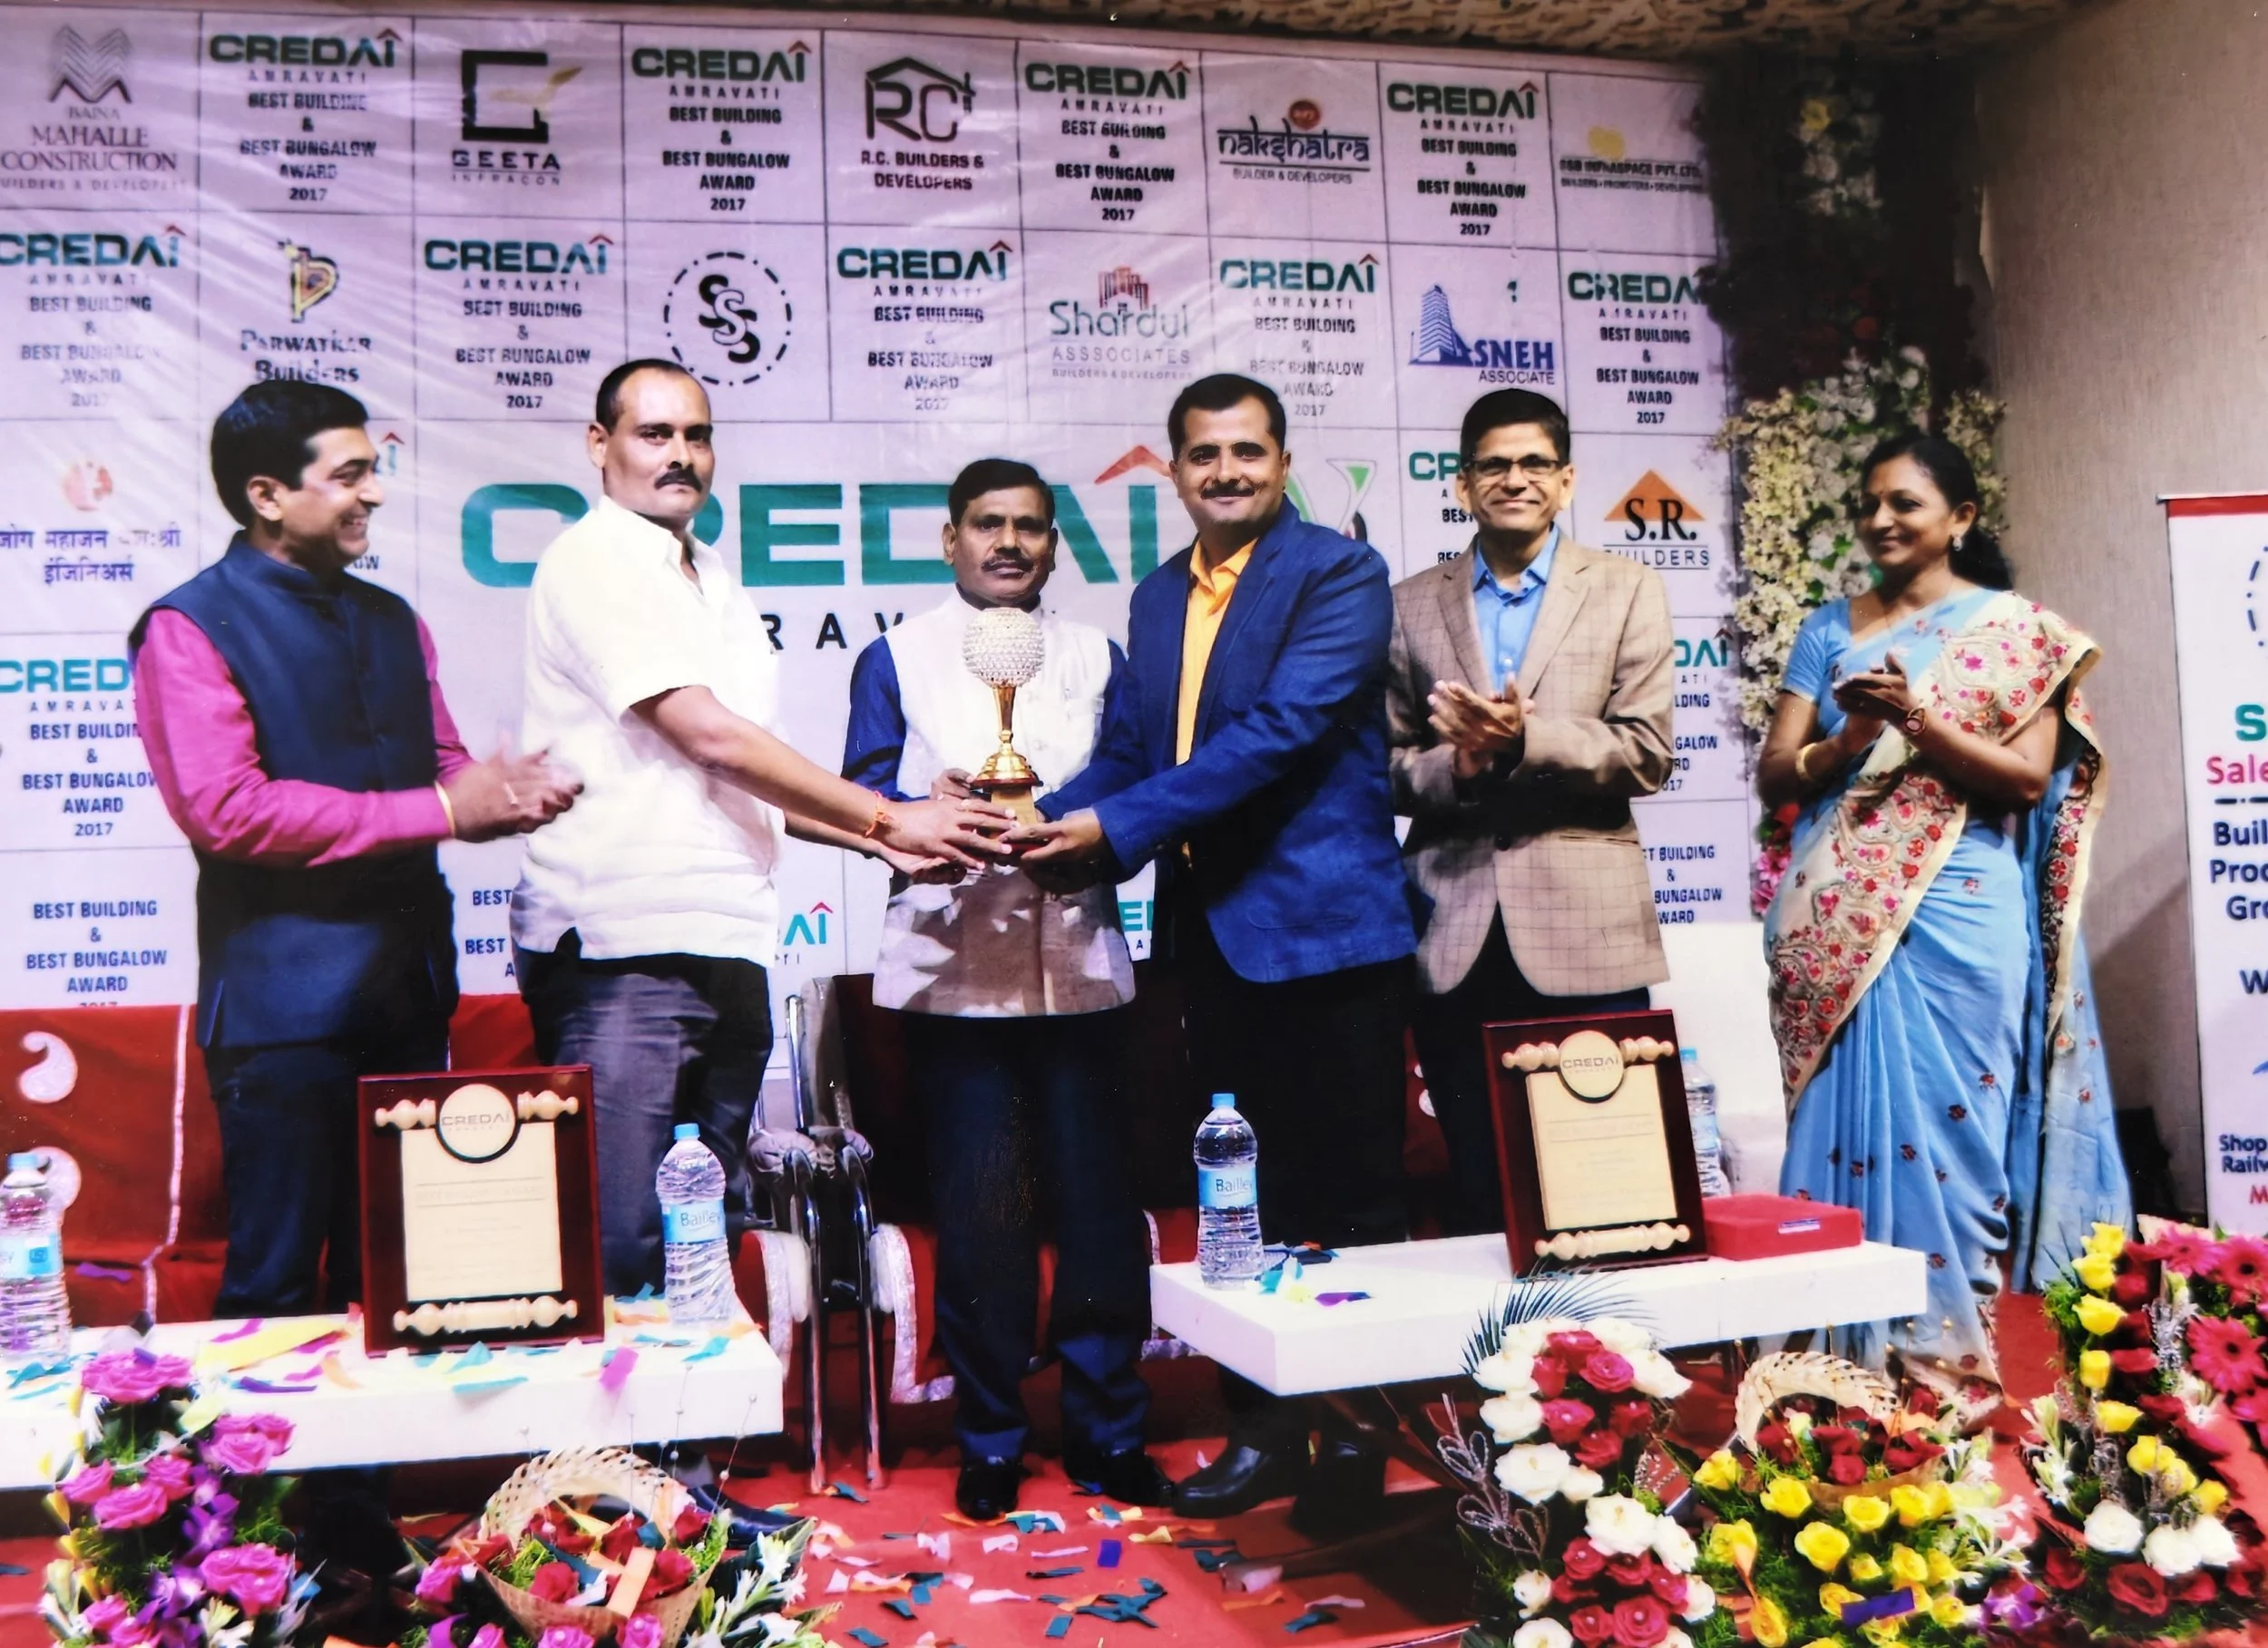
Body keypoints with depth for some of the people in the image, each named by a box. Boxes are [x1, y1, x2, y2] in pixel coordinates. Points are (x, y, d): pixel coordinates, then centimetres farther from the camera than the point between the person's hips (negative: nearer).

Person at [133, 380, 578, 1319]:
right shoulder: (189, 629, -6)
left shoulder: (392, 622, 17)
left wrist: (509, 792, -6)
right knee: (278, 1285, 2)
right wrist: (439, 809, -17)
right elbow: (225, 810, -18)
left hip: (410, 985, 7)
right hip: (286, 997, -6)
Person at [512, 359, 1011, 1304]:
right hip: (621, 948, -8)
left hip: (726, 944, 8)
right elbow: (710, 738, -12)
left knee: (712, 1241, 11)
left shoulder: (714, 584, 20)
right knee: (620, 1249, -7)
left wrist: (872, 839, 6)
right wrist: (884, 815, -8)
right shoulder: (591, 561, -5)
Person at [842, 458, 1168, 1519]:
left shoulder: (1096, 655, 17)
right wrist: (928, 807, -17)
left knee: (1099, 1199, 2)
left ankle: (1108, 1432, 17)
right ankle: (990, 1440, 17)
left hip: (1079, 961, 2)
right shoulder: (896, 657, 12)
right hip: (952, 964, -1)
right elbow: (862, 793, 2)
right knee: (978, 1211, 2)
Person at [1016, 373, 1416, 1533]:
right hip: (1214, 934, 7)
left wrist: (1115, 827, -23)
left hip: (1323, 924, -7)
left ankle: (1359, 1436, 17)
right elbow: (1127, 750, 11)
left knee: (1347, 1201, 3)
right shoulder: (1157, 598, 14)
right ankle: (1264, 1430, 27)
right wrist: (1049, 822, -10)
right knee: (1240, 1201, 14)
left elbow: (1280, 730, -20)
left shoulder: (1339, 574, -8)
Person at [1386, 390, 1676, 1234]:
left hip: (1587, 933, -1)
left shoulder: (1628, 591, 9)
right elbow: (1386, 764, 10)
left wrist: (1524, 739, -16)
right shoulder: (1410, 605, 13)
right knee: (1476, 1191, 6)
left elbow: (1646, 754, -1)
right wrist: (1456, 766, -11)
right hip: (1455, 939, 2)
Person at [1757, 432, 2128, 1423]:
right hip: (1838, 920, 3)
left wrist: (1919, 719, -18)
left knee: (1942, 1126, -1)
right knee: (1843, 1123, 4)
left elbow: (2030, 779, -5)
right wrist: (1851, 736, -13)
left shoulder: (2015, 629, 4)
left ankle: (1946, 1356, 10)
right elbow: (1775, 777, 6)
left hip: (1955, 915, -3)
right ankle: (1847, 1359, 13)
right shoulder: (1829, 633, 12)